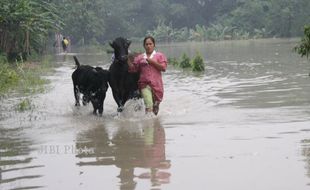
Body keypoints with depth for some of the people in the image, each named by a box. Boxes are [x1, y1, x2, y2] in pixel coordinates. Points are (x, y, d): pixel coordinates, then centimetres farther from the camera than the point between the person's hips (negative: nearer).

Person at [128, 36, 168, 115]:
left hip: (156, 83, 0)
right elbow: (133, 68, 10)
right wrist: (129, 60, -4)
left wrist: (152, 62, -11)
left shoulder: (160, 55, 9)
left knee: (156, 104, 10)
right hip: (144, 84, 0)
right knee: (149, 105, -17)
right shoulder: (139, 57, 14)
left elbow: (163, 67, -4)